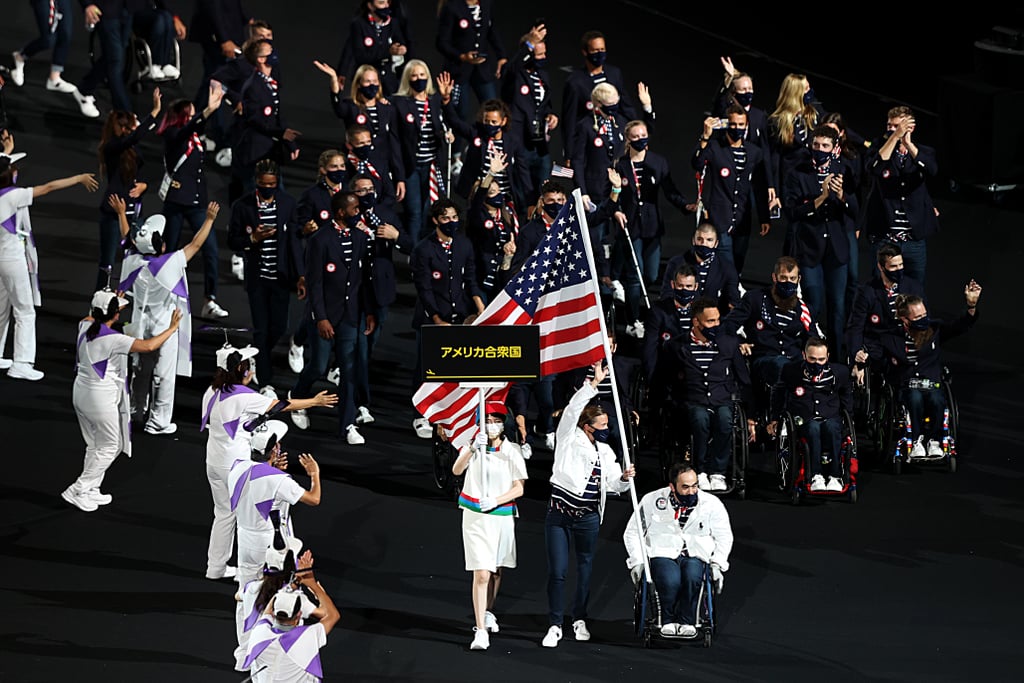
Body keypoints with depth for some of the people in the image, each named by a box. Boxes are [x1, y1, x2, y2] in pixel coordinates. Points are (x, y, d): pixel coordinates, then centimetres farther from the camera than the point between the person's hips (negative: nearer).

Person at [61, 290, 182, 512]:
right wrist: (172, 328, -13)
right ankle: (78, 490, 6)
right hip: (101, 400, -8)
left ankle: (91, 491, 26)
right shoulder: (113, 339, -23)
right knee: (109, 447, 7)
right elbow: (148, 346, -26)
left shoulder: (85, 327, 0)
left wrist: (107, 306, 40)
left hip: (81, 393, 8)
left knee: (95, 445, 20)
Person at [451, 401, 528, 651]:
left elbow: (519, 489, -2)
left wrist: (495, 501, -17)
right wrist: (472, 448, -33)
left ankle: (488, 613, 42)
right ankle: (481, 630, -14)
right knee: (481, 574, -12)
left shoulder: (512, 451, 0)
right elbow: (456, 470, -18)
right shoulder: (474, 445, -2)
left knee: (496, 570, 18)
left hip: (502, 515, 3)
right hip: (475, 516, -3)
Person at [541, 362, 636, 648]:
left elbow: (612, 484, 15)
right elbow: (573, 409, -18)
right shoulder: (569, 438, -3)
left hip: (588, 518, 4)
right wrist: (594, 383, -21)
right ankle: (555, 625, 1)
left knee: (585, 569, 12)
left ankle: (579, 619, 27)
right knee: (557, 571, -5)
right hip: (559, 516, -4)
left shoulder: (605, 452, 11)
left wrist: (624, 478, -7)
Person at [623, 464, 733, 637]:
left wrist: (717, 564, 3)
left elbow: (724, 537, 15)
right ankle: (668, 622, -12)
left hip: (695, 555, 1)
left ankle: (685, 622, -19)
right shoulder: (652, 501, 0)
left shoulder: (711, 504, 2)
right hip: (662, 554, -1)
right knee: (670, 581, -35)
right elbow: (632, 532, 10)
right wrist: (637, 562, 0)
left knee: (692, 577, -35)